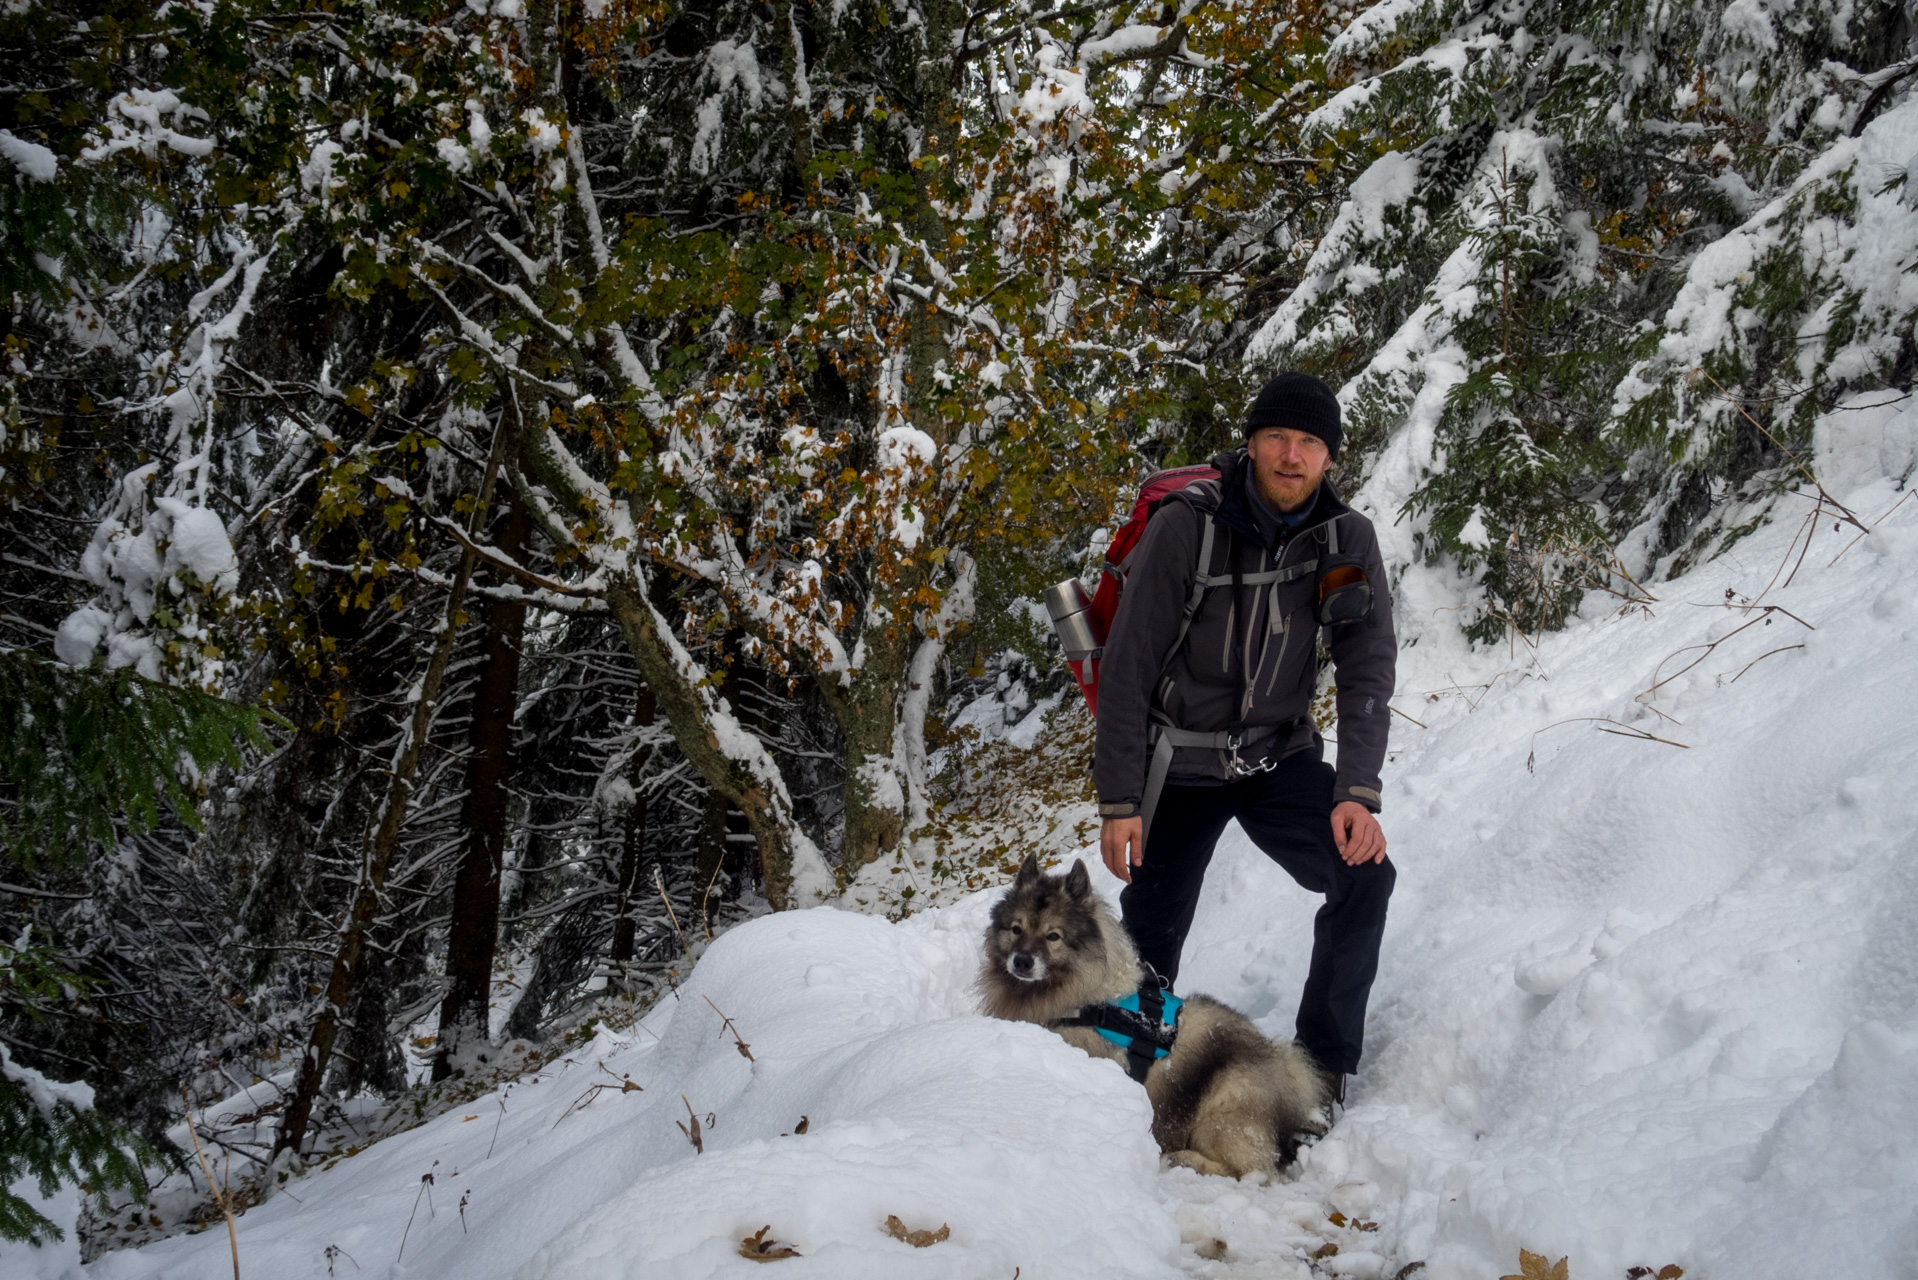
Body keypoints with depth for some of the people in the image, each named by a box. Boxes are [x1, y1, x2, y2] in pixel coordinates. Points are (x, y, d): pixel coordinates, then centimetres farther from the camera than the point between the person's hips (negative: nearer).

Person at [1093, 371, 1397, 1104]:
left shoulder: (1348, 539, -9)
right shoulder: (1186, 526, -19)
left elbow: (1367, 672, -9)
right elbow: (1127, 667, -15)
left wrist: (1357, 791, -22)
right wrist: (1118, 800, -16)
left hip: (1281, 759, 2)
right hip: (1179, 764, -2)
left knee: (1364, 874, -19)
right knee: (1150, 940, 4)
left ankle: (1324, 1070, -5)